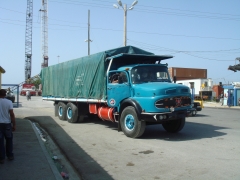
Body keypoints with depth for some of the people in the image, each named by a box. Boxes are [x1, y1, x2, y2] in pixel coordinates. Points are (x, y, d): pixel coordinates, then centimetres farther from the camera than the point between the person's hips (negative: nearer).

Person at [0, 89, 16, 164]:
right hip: (7, 124, 0)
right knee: (9, 140, 16)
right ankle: (10, 155, 24)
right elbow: (12, 114, -9)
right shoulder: (8, 102, -7)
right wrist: (14, 125, -3)